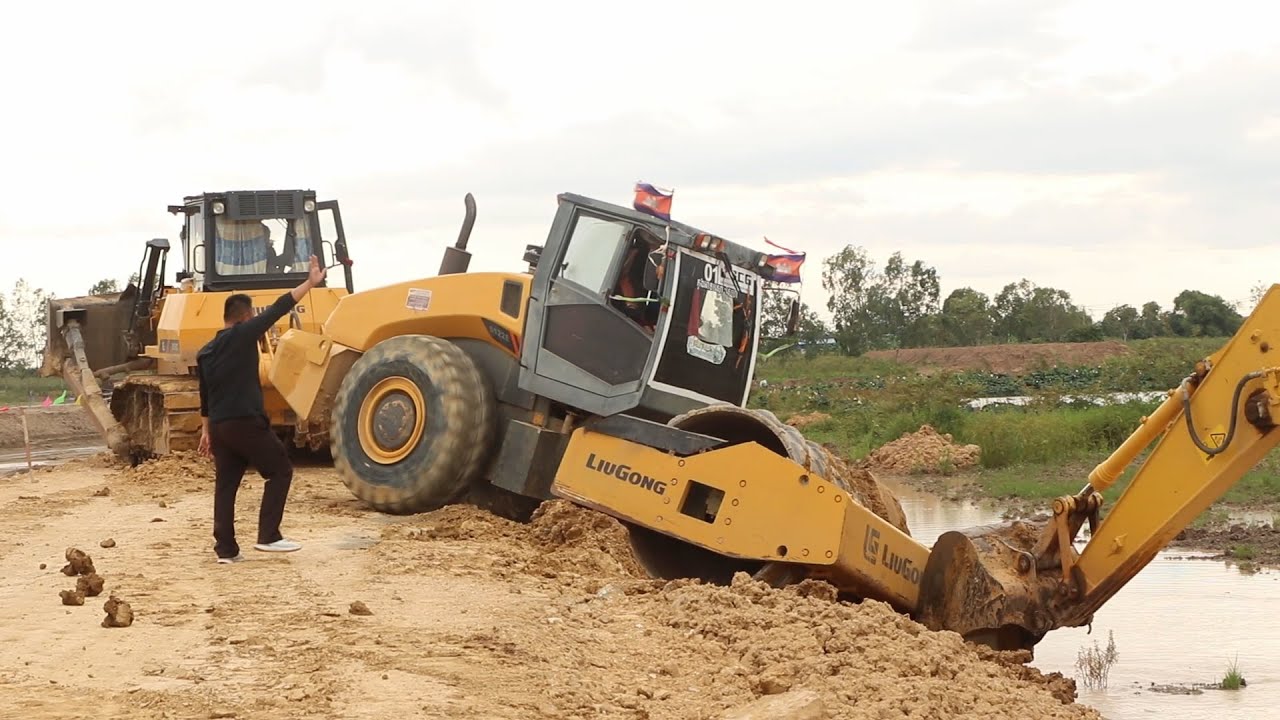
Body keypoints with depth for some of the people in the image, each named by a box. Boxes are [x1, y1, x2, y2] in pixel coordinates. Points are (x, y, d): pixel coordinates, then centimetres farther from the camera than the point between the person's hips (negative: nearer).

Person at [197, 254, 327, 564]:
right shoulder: (242, 335, -7)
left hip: (219, 426, 8)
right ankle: (268, 536, -3)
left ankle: (225, 548, 7)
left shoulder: (205, 352, 16)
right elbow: (277, 310, -10)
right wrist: (310, 283, -8)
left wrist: (206, 431, 29)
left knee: (225, 484, 10)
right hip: (246, 423, -8)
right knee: (280, 470, 4)